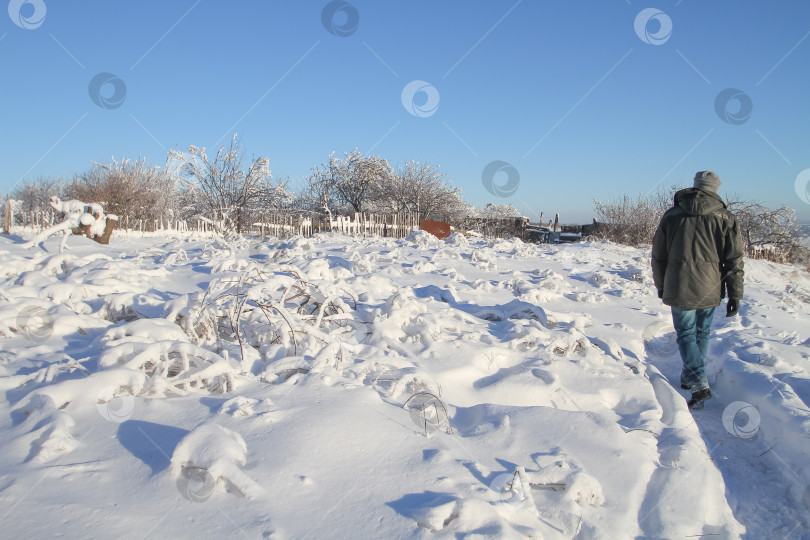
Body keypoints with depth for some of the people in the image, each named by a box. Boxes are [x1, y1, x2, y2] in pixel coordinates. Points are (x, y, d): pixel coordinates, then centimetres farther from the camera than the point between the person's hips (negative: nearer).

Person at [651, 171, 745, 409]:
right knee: (702, 333, 17)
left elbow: (658, 257, 8)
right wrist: (735, 295, 3)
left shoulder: (671, 216, 2)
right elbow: (734, 261, -2)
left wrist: (661, 287, 19)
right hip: (710, 289, 1)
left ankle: (699, 385, -9)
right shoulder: (725, 219, -1)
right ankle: (689, 377, 29)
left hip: (679, 288, -1)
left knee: (686, 334, 5)